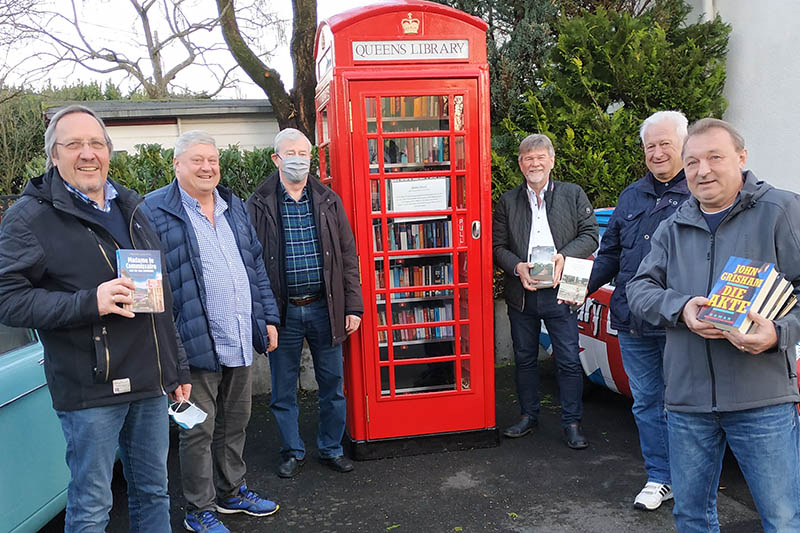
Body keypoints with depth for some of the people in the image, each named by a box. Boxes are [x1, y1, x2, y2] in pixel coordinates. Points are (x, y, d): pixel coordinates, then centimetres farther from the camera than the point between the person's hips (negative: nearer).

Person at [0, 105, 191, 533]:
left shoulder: (129, 206, 14)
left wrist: (177, 367, 18)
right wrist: (89, 302, -26)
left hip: (150, 383, 6)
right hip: (90, 388, -6)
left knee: (153, 492, 17)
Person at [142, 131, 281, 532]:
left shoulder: (234, 206, 12)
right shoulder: (154, 211, -8)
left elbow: (256, 266, 17)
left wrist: (269, 318, 11)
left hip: (241, 341, 6)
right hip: (196, 345, -6)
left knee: (235, 423, 19)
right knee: (199, 430, 6)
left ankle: (232, 492, 38)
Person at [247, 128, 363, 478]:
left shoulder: (329, 202, 5)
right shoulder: (258, 206, -1)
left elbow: (348, 257, 6)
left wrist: (353, 307, 1)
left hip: (324, 308, 2)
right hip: (282, 312, -1)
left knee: (333, 384, 11)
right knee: (284, 389, 10)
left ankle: (331, 448, 29)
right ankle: (292, 452, 30)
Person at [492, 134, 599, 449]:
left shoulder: (574, 195, 5)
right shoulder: (508, 201, 8)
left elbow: (590, 235, 1)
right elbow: (498, 246, 4)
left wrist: (563, 257, -16)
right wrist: (518, 267, -14)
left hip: (559, 292, -2)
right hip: (521, 294, 2)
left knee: (569, 361, 2)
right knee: (524, 359, 13)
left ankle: (572, 423, 15)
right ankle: (529, 416, 28)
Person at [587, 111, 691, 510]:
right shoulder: (631, 196, 14)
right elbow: (610, 253, 19)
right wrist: (585, 285, 4)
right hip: (631, 323, 5)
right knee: (646, 402, 13)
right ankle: (660, 477, 28)